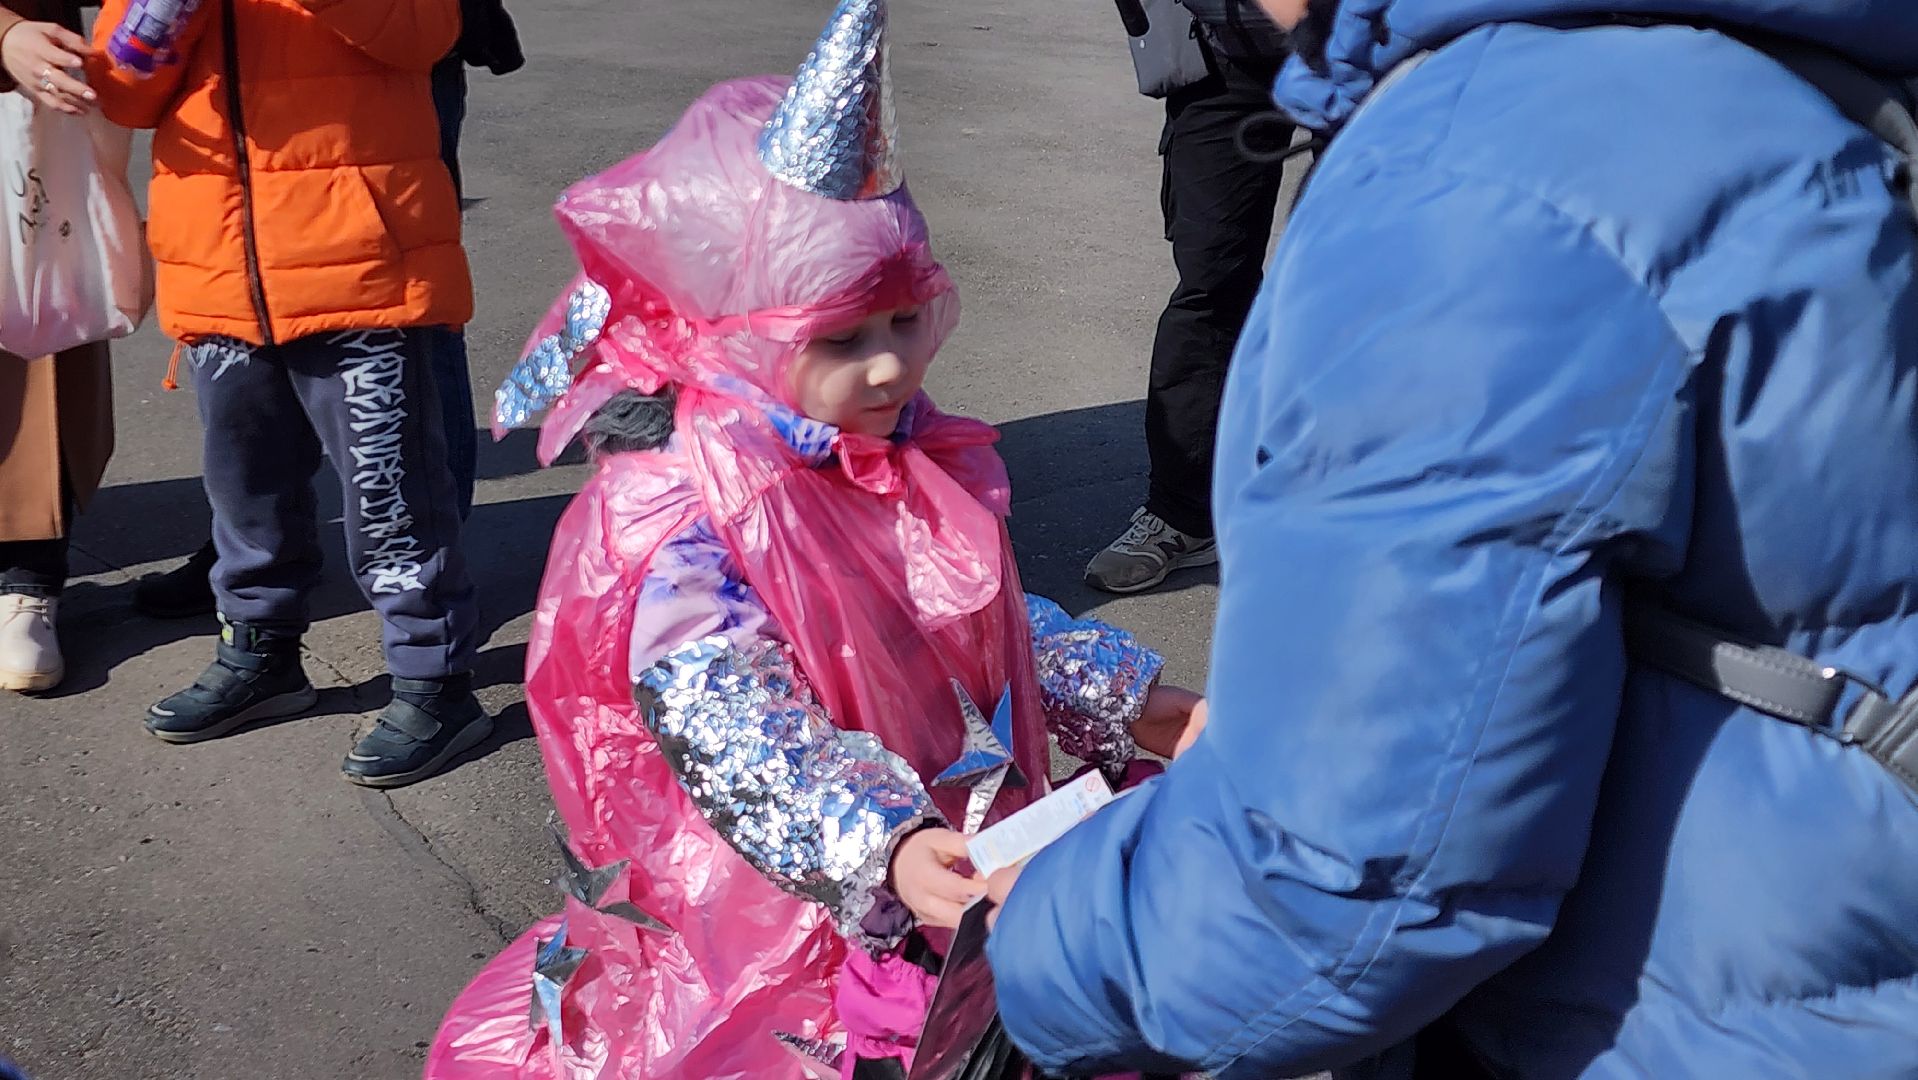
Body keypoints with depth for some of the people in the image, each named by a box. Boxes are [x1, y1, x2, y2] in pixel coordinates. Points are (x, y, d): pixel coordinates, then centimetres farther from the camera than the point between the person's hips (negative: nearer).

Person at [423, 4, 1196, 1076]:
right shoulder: (674, 518, -18)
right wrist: (888, 848, -41)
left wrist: (1138, 704, 19)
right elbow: (729, 726, -29)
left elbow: (1002, 617, 20)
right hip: (770, 898, -6)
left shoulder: (915, 457, 5)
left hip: (961, 859, 7)